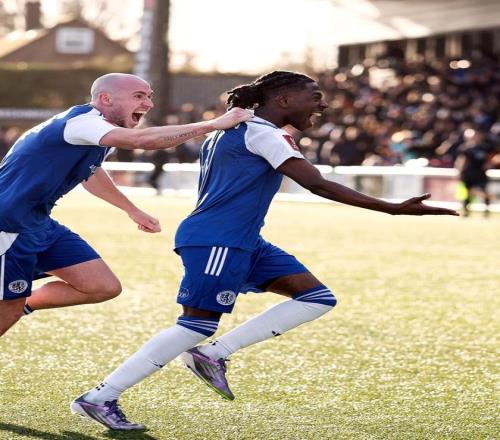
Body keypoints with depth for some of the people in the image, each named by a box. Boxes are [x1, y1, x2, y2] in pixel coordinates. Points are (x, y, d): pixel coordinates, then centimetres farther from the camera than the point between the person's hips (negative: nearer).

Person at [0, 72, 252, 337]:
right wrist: (214, 124, -33)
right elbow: (142, 140, -39)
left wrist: (132, 210, 37)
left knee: (105, 287, 3)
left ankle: (22, 305, 18)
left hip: (40, 224, 10)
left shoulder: (102, 133, 8)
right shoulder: (81, 121, -22)